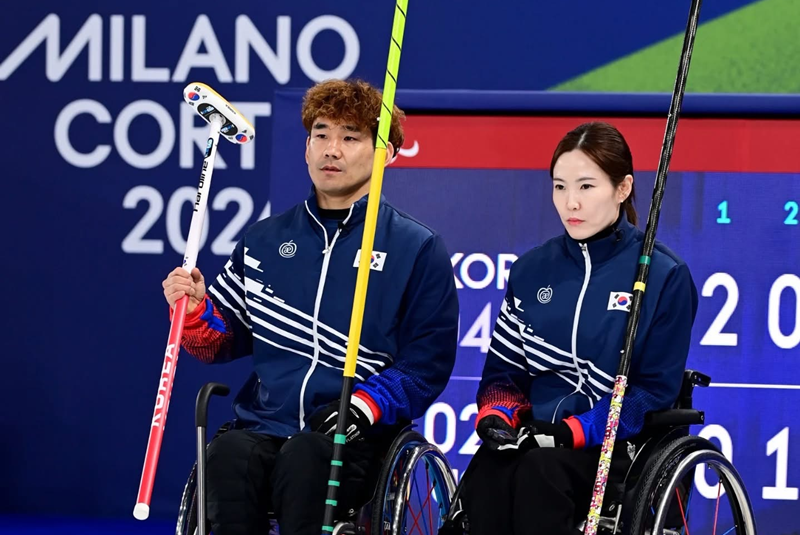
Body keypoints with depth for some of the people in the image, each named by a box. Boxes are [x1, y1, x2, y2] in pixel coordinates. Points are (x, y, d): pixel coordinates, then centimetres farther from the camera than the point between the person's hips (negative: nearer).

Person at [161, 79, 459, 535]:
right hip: (263, 427, 3)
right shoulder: (266, 241, 19)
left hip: (356, 443, -3)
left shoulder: (419, 249, 7)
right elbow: (223, 342, 24)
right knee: (229, 453, -32)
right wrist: (195, 310, 1)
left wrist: (362, 408, -13)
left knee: (305, 456, -37)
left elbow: (427, 365, 3)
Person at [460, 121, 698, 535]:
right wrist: (495, 415, -7)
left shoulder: (665, 276, 0)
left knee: (539, 471, -36)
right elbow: (503, 366, 18)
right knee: (487, 471, -32)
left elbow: (655, 391, -4)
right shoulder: (532, 269, 15)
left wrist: (573, 432, -16)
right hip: (534, 438, 4)